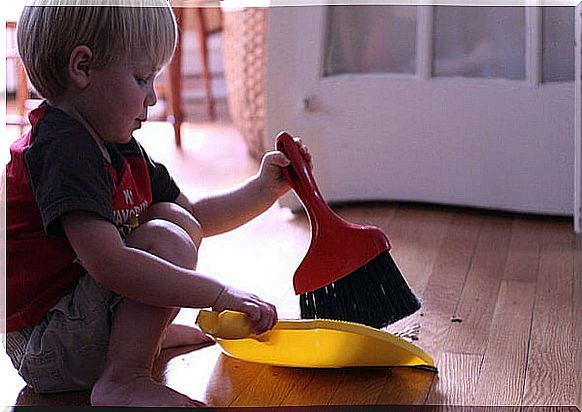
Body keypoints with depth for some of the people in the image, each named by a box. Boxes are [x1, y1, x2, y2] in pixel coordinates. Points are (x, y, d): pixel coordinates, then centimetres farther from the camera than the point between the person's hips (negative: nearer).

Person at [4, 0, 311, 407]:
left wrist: (264, 189, 8)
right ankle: (123, 380, -26)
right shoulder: (64, 148, -23)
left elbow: (193, 216, 20)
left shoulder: (122, 151, 11)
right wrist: (222, 294, -33)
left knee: (174, 218, 16)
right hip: (42, 351, -10)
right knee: (166, 240, -24)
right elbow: (108, 263, -33)